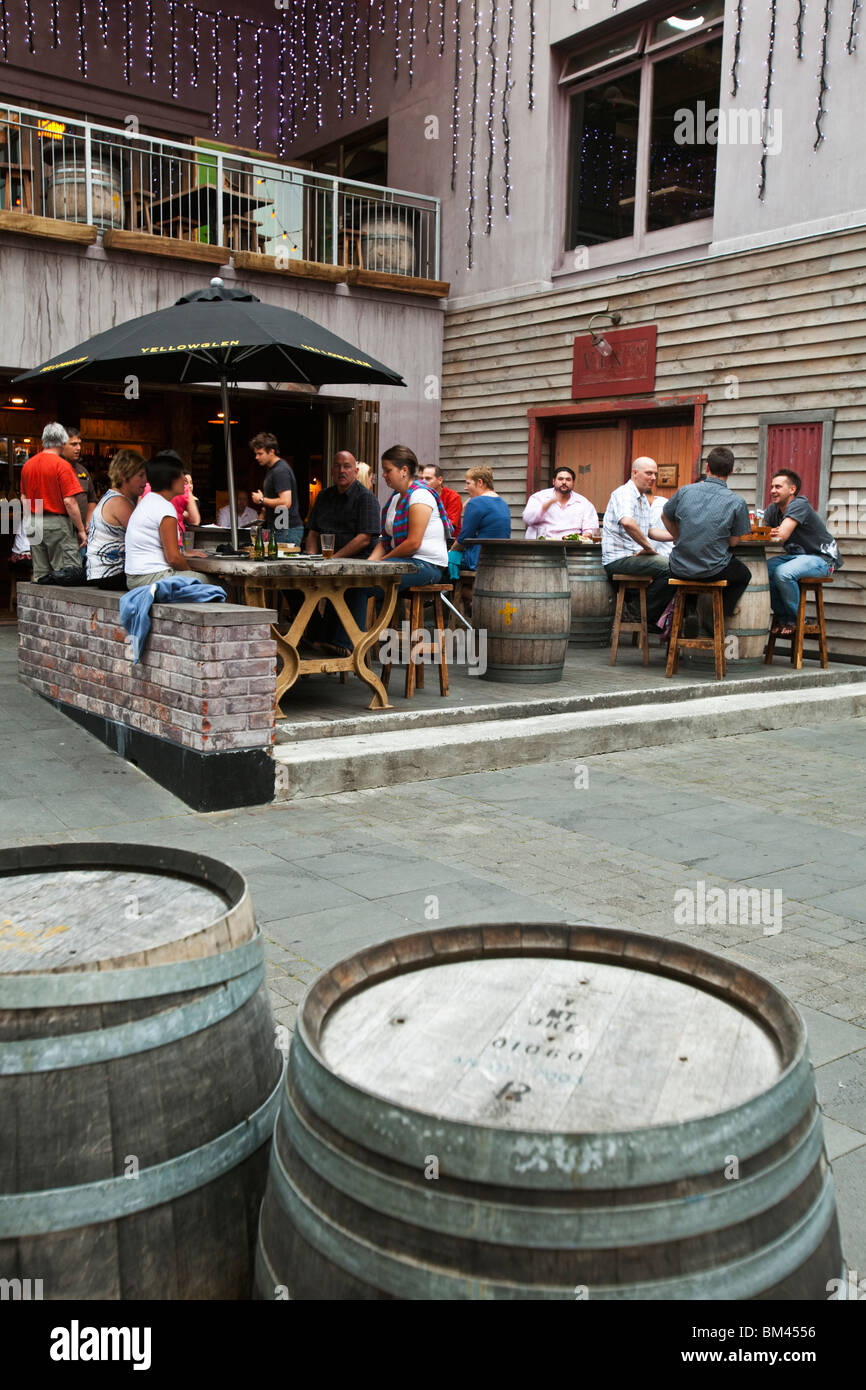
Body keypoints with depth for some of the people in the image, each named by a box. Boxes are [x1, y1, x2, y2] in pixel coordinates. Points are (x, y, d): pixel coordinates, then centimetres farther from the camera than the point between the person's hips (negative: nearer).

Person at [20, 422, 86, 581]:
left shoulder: (27, 465, 10)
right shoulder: (62, 465, -11)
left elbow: (24, 498, 17)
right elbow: (69, 502, -16)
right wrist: (81, 530, -10)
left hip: (33, 524, 7)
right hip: (57, 523, -7)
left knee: (40, 576, 10)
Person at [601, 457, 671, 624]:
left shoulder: (644, 499, 22)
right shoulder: (624, 494, -11)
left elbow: (648, 530, 29)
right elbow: (627, 522, -31)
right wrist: (648, 546, -22)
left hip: (636, 555, 10)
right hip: (618, 558, -10)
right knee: (668, 568, -23)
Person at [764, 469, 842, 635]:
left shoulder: (799, 505, -20)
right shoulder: (773, 509, 6)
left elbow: (782, 536, -30)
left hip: (823, 558, -8)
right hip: (797, 556, 8)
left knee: (783, 573, -32)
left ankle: (796, 619, -11)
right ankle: (781, 615, 2)